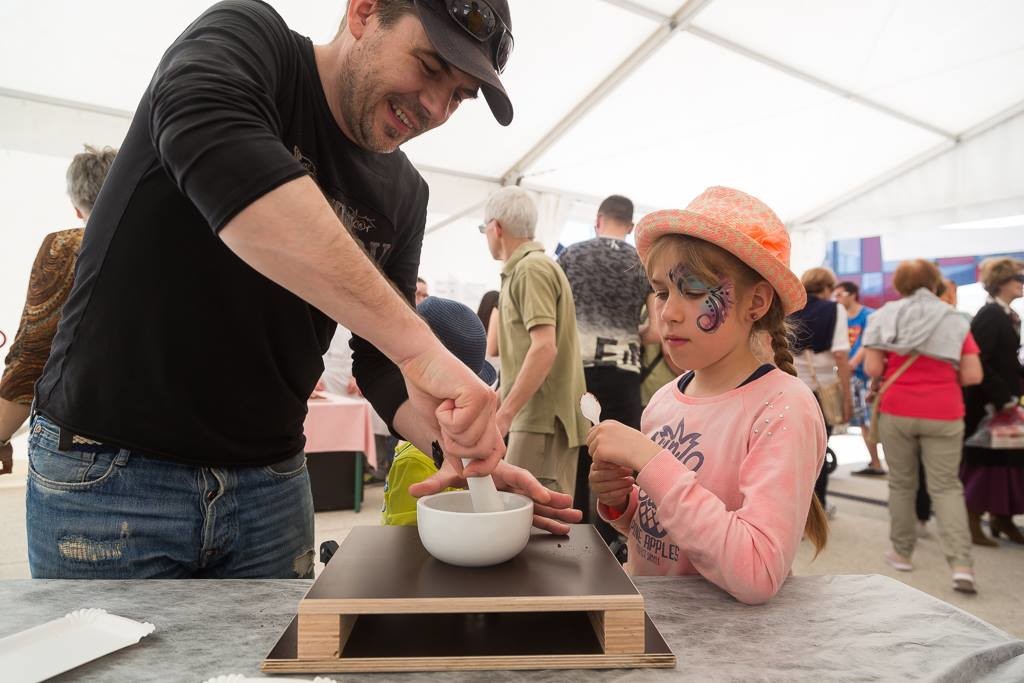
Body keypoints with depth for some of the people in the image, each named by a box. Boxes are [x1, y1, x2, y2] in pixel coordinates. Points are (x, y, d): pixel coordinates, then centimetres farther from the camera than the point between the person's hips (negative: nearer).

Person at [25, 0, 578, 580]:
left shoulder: (404, 194, 2)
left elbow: (388, 362, 2)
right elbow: (212, 148, -35)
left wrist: (464, 446, -18)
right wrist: (418, 343, -42)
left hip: (270, 483, 5)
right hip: (108, 470, -4)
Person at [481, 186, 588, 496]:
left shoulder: (531, 268, -11)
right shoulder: (525, 268, 17)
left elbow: (544, 348, -22)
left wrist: (503, 416, -21)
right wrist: (497, 401, 25)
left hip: (542, 420, -10)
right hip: (543, 417, 10)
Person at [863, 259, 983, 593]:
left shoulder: (885, 316, 1)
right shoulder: (955, 320, 5)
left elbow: (872, 369, -6)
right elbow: (973, 376, -1)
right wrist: (943, 379, 17)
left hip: (897, 410, 0)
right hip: (943, 414, 1)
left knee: (901, 483, 13)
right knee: (946, 487, 6)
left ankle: (901, 552, 23)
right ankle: (962, 564, -6)